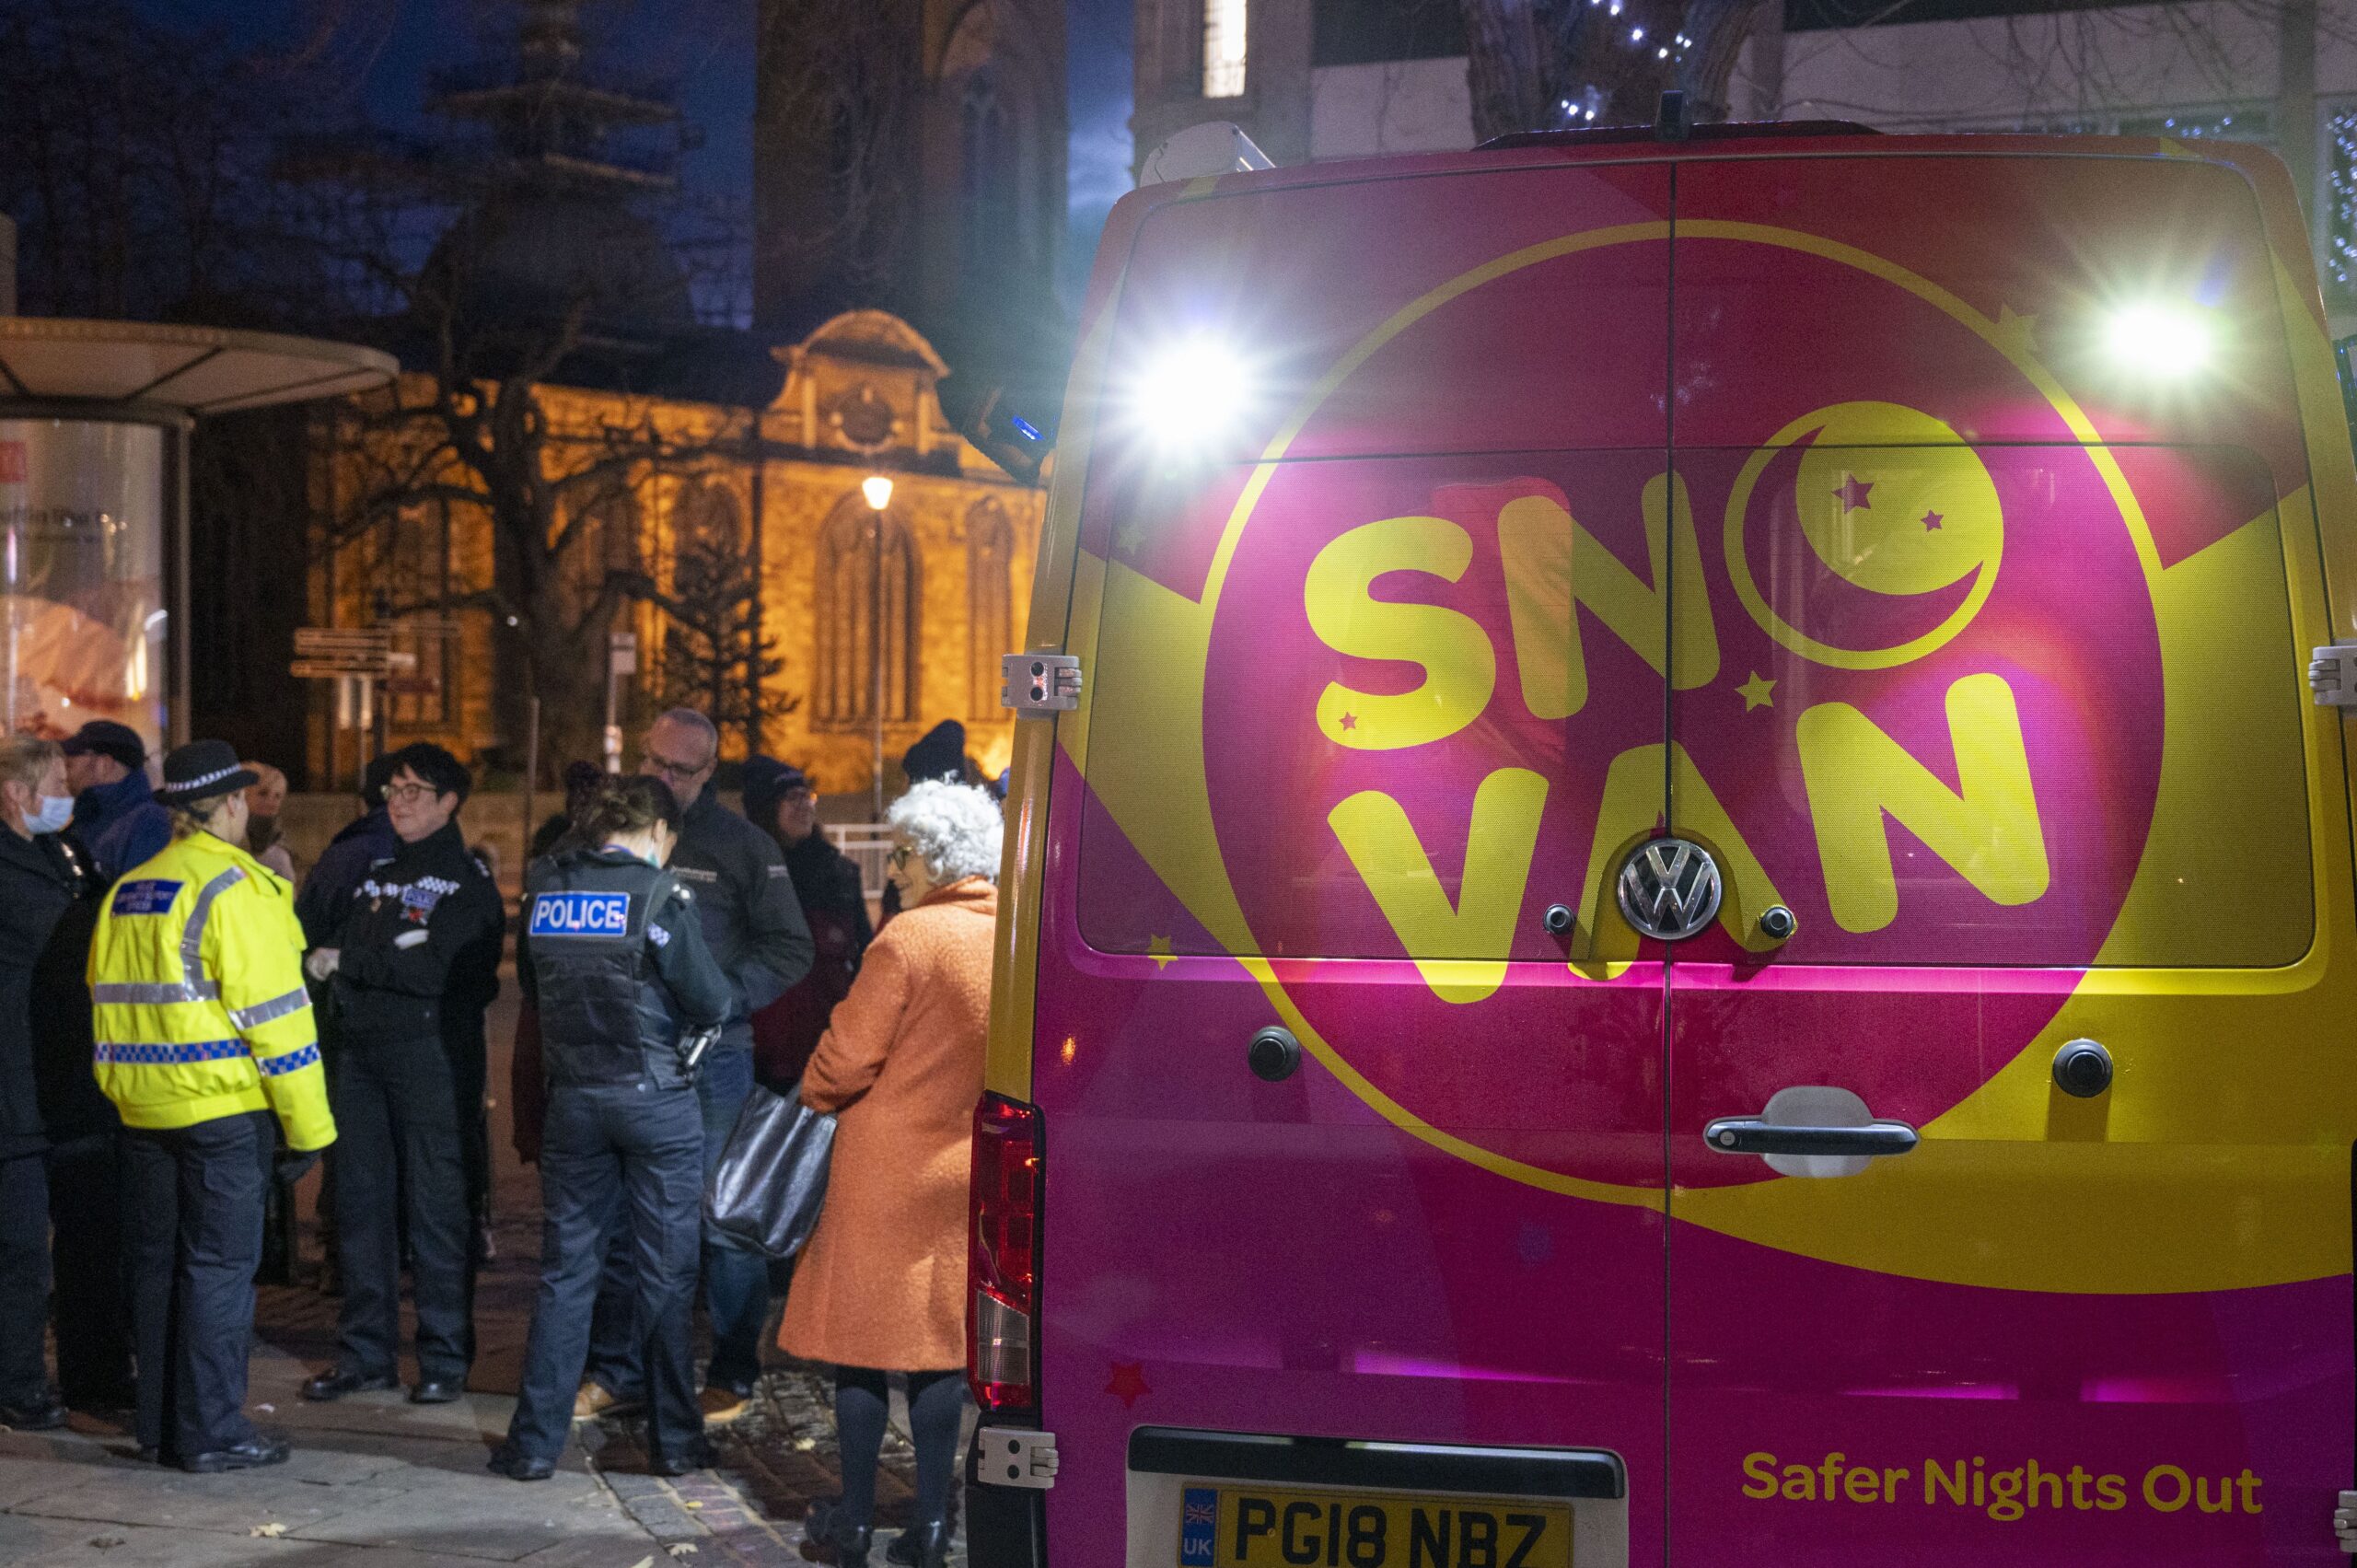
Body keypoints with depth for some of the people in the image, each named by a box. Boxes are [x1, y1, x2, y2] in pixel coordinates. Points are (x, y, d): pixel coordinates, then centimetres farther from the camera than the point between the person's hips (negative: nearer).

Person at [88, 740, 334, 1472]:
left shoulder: (126, 891, 12)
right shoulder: (236, 888, -11)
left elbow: (107, 999, 15)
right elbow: (274, 1012, -13)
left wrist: (121, 1090, 20)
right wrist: (308, 1123, -9)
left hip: (143, 1106, 7)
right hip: (221, 1108, -7)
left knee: (156, 1264, 13)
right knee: (219, 1266, -1)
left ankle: (159, 1424, 20)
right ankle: (212, 1432, 0)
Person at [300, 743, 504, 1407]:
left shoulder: (467, 881, -4)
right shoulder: (374, 871, 18)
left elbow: (437, 968, -17)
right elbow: (332, 943, 14)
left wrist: (348, 962, -13)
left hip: (430, 1052, -7)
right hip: (361, 1052, 7)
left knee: (436, 1206, -3)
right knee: (361, 1202, 8)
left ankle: (445, 1356, 4)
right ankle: (366, 1351, 17)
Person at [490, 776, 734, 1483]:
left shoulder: (544, 891, 3)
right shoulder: (658, 895, -13)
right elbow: (710, 1000, -10)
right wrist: (719, 1005, 12)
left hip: (574, 1099, 4)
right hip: (657, 1099, -4)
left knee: (565, 1270, 8)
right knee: (664, 1273, 6)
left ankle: (535, 1442, 7)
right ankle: (674, 1439, 12)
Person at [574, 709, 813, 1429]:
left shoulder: (741, 844, 1)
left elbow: (790, 950, 1)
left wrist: (722, 997, -12)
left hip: (711, 1055, -4)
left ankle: (731, 1376, 7)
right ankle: (615, 1368, 17)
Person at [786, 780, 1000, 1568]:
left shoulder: (910, 938, -17)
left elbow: (846, 1060, -13)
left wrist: (813, 1094, 6)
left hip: (886, 1170, -5)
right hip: (967, 1169, 6)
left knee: (862, 1338, 5)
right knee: (941, 1337, 11)